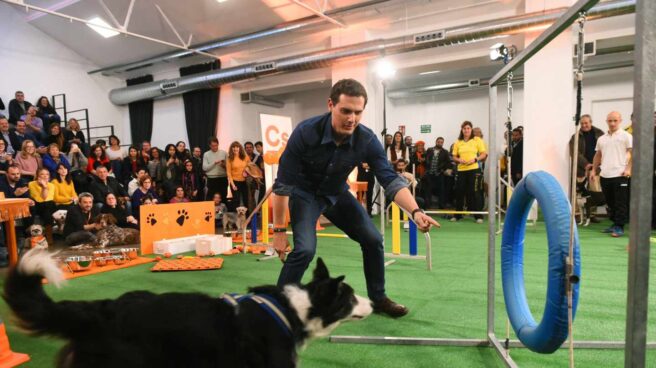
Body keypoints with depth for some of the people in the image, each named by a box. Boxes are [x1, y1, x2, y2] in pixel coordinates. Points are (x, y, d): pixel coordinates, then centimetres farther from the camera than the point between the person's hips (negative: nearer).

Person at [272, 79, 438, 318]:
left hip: (337, 193, 4)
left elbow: (390, 180, -22)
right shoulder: (305, 133, -31)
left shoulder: (367, 140, -23)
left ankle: (378, 299, 21)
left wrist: (415, 211, -40)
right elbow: (283, 184, -24)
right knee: (305, 249, -23)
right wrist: (279, 230, -21)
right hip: (305, 193, -4)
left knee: (373, 240, 0)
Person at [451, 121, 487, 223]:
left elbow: (484, 154, 1)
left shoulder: (477, 140, 3)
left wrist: (475, 159, -14)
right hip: (461, 170, 3)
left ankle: (479, 216, 5)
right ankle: (457, 215, 17)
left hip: (474, 169, -3)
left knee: (474, 192, -4)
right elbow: (454, 157, 12)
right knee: (459, 192, 4)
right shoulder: (458, 142, 9)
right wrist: (459, 160, -8)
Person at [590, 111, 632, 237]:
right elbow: (598, 155, 23)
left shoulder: (626, 136, 1)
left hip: (620, 175, -5)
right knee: (610, 202, 13)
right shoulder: (602, 139, 15)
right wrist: (594, 170, 16)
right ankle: (614, 224, 24)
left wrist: (628, 168, -13)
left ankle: (619, 227, 2)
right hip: (605, 175, 5)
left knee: (620, 203, -3)